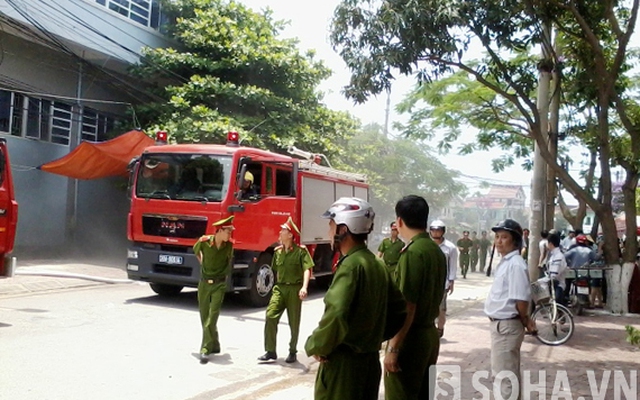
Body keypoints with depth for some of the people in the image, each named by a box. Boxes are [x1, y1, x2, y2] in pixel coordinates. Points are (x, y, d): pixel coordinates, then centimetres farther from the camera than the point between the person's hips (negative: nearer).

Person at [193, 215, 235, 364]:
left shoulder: (229, 246, -7)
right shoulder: (204, 241, -11)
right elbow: (196, 251, 12)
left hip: (219, 285, -1)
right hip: (204, 283, 1)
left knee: (212, 317, -11)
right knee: (204, 317, 9)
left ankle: (206, 349, -11)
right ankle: (214, 345, 25)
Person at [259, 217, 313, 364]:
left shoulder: (301, 251, -9)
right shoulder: (278, 251, 9)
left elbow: (307, 269, -18)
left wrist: (304, 287, -30)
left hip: (294, 289, -4)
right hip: (279, 288, 5)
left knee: (294, 322, 6)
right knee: (270, 316, -10)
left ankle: (292, 352, 22)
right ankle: (270, 351, -1)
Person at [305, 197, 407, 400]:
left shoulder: (351, 265, -20)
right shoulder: (378, 264, 7)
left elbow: (336, 316, -32)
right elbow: (399, 310, 13)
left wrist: (316, 346, -16)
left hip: (344, 361, -8)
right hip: (370, 358, 8)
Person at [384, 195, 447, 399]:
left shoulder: (413, 252, -19)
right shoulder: (437, 251, 7)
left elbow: (407, 307, -21)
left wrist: (393, 348, -18)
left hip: (410, 338, -9)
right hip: (430, 334, 9)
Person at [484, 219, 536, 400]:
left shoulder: (515, 264, -19)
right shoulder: (505, 262, 12)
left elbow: (521, 299, -21)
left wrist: (525, 321, -7)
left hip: (507, 326, -10)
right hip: (500, 324, 10)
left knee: (507, 375, -1)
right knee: (503, 372, 22)